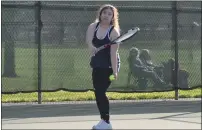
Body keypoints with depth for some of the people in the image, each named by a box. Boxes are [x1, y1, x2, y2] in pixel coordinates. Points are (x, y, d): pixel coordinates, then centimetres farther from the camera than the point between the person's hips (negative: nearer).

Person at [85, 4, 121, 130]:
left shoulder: (114, 32, -15)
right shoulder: (93, 26, 0)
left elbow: (113, 52, -22)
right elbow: (89, 39, -20)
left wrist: (115, 71, -27)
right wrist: (91, 46, -43)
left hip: (109, 66, -6)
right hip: (97, 65, 6)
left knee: (101, 92, -12)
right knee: (98, 92, 7)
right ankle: (104, 120, 17)